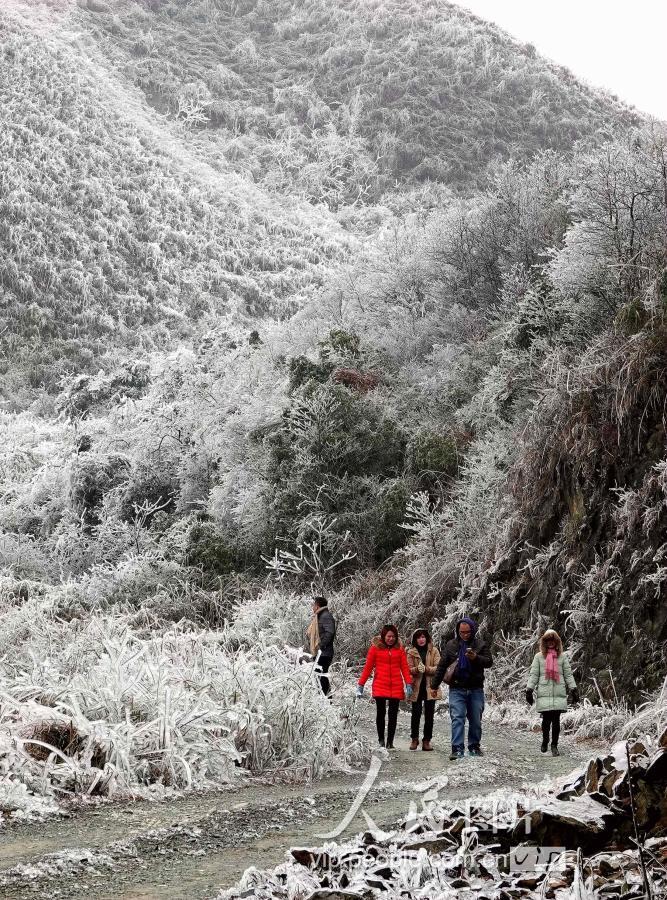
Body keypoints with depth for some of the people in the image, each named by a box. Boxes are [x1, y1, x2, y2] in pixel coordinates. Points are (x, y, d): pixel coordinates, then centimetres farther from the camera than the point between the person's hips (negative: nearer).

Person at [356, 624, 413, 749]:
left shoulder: (400, 648, 8)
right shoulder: (375, 647, 2)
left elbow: (405, 667, 6)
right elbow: (368, 667, 4)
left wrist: (408, 684, -4)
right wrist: (360, 684, 1)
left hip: (396, 687, 1)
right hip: (380, 686, -1)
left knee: (393, 714, 2)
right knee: (381, 713, 2)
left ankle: (390, 742, 6)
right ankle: (381, 740, 13)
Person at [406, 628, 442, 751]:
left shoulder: (433, 650, 4)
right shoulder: (411, 652, 5)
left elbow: (438, 668, -3)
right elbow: (408, 669, 0)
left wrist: (426, 669, -18)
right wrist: (416, 669, -20)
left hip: (430, 687, 0)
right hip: (417, 687, 0)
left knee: (429, 715, 3)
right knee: (416, 713, -1)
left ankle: (427, 741, 11)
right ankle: (414, 739, 15)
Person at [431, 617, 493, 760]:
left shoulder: (480, 645, 4)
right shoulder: (451, 645, 6)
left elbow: (489, 662, -5)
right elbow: (441, 666, 9)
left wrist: (476, 658, -24)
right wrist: (434, 685, 9)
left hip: (476, 689, 1)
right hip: (457, 689, -1)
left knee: (476, 720, 9)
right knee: (457, 718, -12)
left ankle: (474, 746, 24)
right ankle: (457, 749, -16)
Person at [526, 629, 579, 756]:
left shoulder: (563, 656, 12)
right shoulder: (539, 657, 9)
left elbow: (568, 674, 14)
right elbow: (533, 674, 8)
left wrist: (573, 689, 7)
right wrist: (529, 690, 1)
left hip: (559, 694, 1)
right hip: (544, 693, -1)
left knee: (556, 720, -2)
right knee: (546, 719, -3)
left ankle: (554, 745, 6)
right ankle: (545, 740, 20)